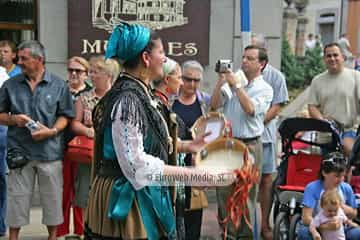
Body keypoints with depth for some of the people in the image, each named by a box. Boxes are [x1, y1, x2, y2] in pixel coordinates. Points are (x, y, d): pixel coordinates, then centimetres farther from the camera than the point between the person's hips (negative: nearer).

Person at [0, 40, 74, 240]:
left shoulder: (59, 85, 1)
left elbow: (65, 116, 1)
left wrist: (52, 131, -15)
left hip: (50, 152, -1)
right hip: (19, 151, 1)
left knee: (52, 199, 9)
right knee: (17, 199, 7)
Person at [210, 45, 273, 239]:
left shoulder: (265, 89, 1)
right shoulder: (232, 81, 12)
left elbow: (250, 109, -16)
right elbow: (214, 105, 4)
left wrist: (237, 85, -14)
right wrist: (221, 82, -4)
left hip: (249, 145, -4)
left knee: (247, 194, 3)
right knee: (224, 191, 7)